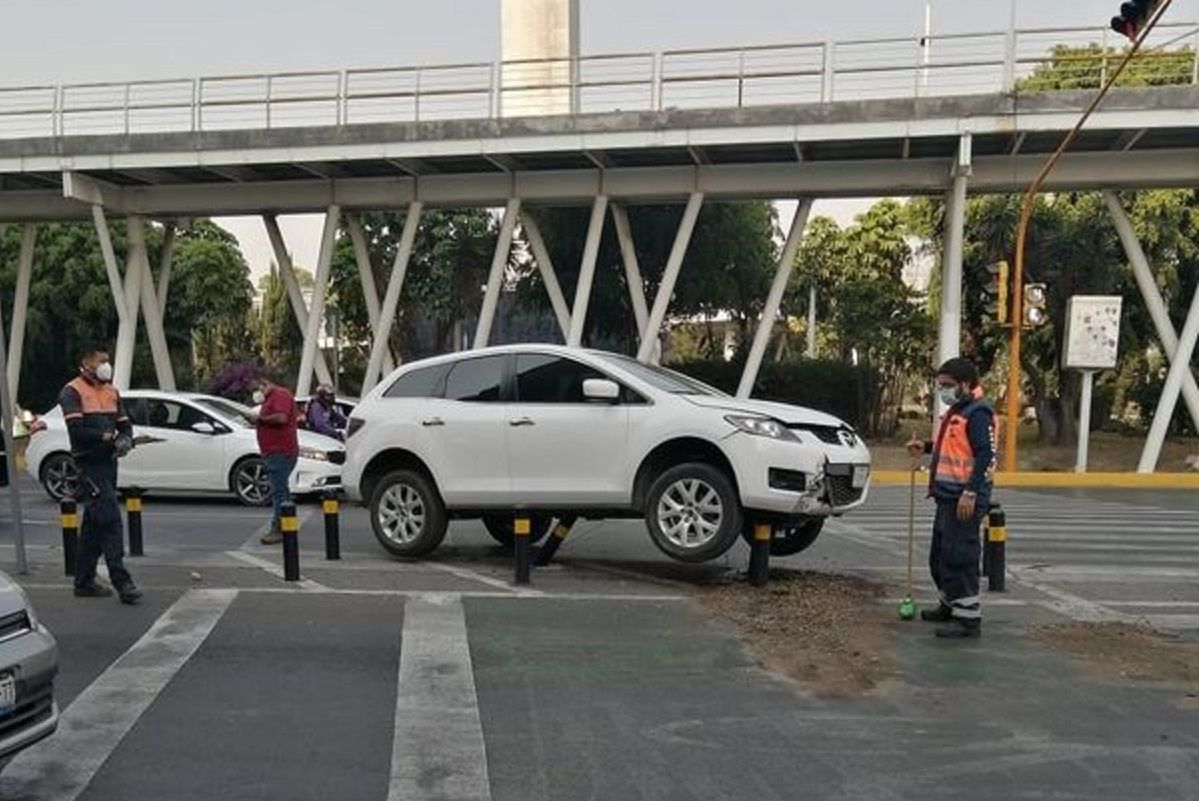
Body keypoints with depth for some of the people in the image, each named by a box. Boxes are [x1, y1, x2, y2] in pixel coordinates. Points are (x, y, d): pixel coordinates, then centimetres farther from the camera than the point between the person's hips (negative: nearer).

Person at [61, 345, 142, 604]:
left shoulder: (111, 391, 17)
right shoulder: (73, 391, -6)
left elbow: (124, 424, 16)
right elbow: (76, 430, -17)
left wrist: (125, 439, -5)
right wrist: (107, 437, -18)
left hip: (109, 462, 8)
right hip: (89, 464, -8)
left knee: (94, 524, 13)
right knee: (110, 521, -15)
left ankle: (84, 582, 22)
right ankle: (122, 582, -16)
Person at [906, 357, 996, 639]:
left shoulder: (978, 412, -14)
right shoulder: (956, 410, 16)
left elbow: (985, 454, -21)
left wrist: (971, 493, -25)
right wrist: (926, 447, 14)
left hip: (964, 499, -10)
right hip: (948, 496, 10)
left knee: (960, 557, -8)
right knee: (941, 555, 18)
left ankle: (968, 618, -1)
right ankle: (950, 605, 33)